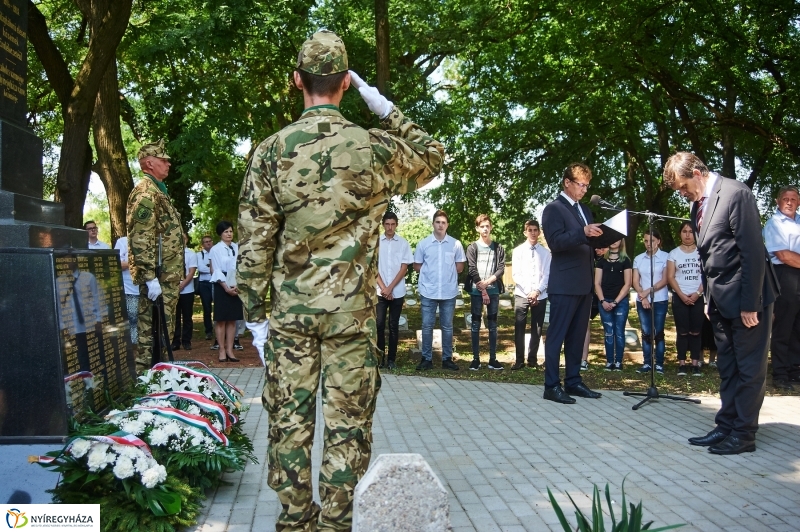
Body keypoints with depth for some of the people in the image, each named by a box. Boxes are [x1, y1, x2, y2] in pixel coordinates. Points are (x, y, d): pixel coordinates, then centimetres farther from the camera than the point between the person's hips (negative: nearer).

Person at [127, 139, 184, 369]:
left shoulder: (158, 191, 21)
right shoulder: (146, 191, -11)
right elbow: (140, 238, -21)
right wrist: (150, 277, -25)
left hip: (167, 275, 10)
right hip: (158, 275, -10)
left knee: (162, 327, 14)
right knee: (152, 328, -7)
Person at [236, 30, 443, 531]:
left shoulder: (271, 151, -2)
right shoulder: (373, 147, -4)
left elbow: (255, 243, -2)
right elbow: (433, 157, 17)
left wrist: (256, 314, 5)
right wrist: (385, 107, 16)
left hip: (290, 310, 2)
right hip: (352, 310, -1)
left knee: (289, 418, 11)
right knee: (348, 423, 7)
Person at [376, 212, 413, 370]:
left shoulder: (403, 243, 1)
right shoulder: (376, 242, 2)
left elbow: (404, 268, -2)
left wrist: (390, 288, -9)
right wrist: (383, 288, -8)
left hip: (397, 292, 0)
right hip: (380, 291, 0)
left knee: (393, 326, 4)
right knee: (379, 324, -2)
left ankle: (391, 359, 10)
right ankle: (379, 356, 8)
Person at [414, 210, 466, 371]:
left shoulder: (456, 244, 2)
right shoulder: (423, 243, 1)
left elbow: (460, 268, 8)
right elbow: (417, 267, 7)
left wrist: (447, 273, 3)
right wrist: (429, 272, 2)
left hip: (449, 292, 0)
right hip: (428, 291, 0)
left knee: (447, 326, 8)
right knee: (427, 326, 3)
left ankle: (447, 359, 15)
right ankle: (426, 359, 11)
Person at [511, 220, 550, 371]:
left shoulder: (545, 252, 4)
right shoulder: (518, 251, 3)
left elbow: (547, 275, 1)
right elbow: (516, 275, -2)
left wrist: (537, 291, -12)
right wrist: (528, 293, -10)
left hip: (540, 295, 1)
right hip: (521, 295, -1)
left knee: (537, 329, 7)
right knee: (519, 328, -2)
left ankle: (532, 359, 17)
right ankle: (519, 360, 4)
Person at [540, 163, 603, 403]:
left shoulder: (584, 210, 20)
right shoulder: (554, 209, -5)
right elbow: (555, 242, -17)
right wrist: (583, 232, -28)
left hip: (584, 283, 8)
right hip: (564, 283, -8)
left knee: (577, 335, 12)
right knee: (557, 335, -5)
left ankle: (573, 381, 19)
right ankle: (552, 386, -2)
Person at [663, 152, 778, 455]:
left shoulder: (735, 194, -16)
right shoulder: (699, 203, 10)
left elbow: (753, 251, -18)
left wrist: (750, 304, -18)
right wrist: (709, 298, 11)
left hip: (745, 297, -8)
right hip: (721, 300, 9)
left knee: (749, 368, 2)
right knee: (727, 368, 14)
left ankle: (744, 434, 10)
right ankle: (726, 427, 22)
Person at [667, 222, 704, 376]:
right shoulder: (674, 253, 5)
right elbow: (670, 277, 0)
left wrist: (697, 293, -11)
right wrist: (682, 295, -10)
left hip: (698, 297, 0)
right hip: (679, 297, 0)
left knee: (695, 331, 0)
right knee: (682, 331, -1)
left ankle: (695, 364, 2)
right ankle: (681, 364, 1)